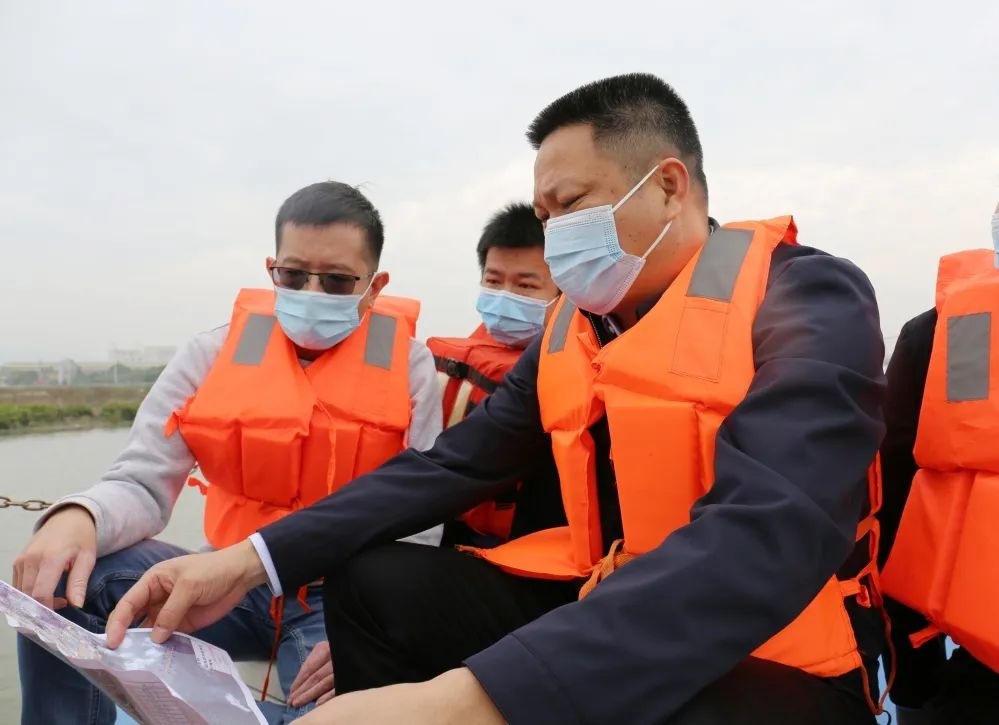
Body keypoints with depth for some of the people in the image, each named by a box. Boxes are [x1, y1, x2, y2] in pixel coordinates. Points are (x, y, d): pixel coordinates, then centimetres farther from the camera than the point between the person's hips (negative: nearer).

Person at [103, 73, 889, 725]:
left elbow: (766, 539, -31)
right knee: (374, 584, -2)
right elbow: (452, 463, 4)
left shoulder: (808, 300, -16)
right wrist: (255, 559, -9)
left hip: (778, 658, -6)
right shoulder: (571, 328, 7)